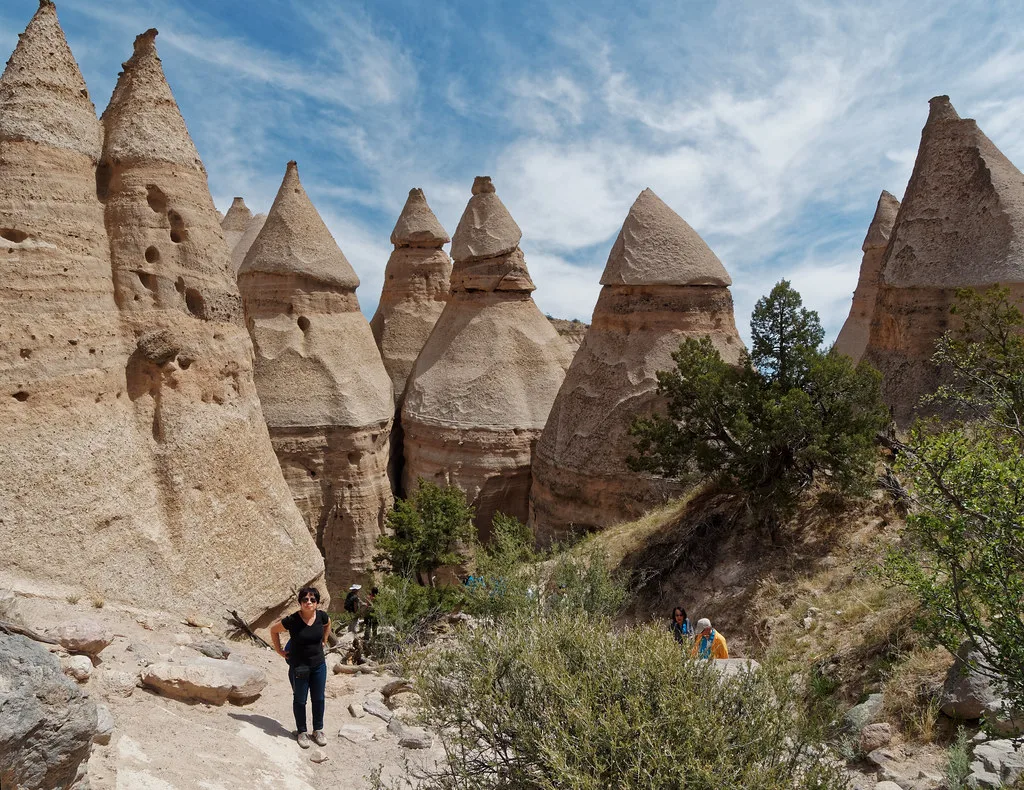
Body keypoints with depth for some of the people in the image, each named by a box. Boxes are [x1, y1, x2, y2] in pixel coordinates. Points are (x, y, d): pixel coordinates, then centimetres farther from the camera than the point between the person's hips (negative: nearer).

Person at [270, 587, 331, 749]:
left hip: (319, 664, 3)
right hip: (298, 667, -3)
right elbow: (273, 630, -4)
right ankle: (301, 732, 30)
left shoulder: (321, 616, -10)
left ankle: (318, 730, 31)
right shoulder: (292, 620, -21)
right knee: (300, 700, 12)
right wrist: (279, 650, -2)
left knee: (319, 699, 13)